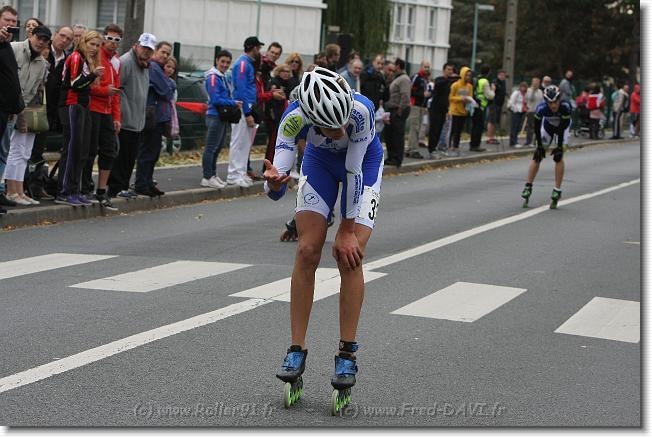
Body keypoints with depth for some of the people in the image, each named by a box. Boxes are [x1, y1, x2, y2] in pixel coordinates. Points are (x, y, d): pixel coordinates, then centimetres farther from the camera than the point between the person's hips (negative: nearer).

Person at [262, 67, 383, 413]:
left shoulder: (361, 109, -40)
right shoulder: (295, 117, -35)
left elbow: (354, 171, -29)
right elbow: (276, 189, -35)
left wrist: (348, 230, -23)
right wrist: (273, 183, -59)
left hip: (363, 163, -2)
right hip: (320, 161, 2)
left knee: (349, 256, -13)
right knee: (307, 252, -9)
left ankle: (347, 355, -4)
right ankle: (297, 351, -1)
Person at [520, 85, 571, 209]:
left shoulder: (565, 107, -38)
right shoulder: (541, 108, -34)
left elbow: (563, 127, -30)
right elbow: (536, 127, -22)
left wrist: (559, 147, -28)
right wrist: (539, 146, -21)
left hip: (563, 126, -2)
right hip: (548, 125, 2)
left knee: (559, 156, -15)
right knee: (537, 155, -3)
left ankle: (557, 190, -9)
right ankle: (528, 187, 7)